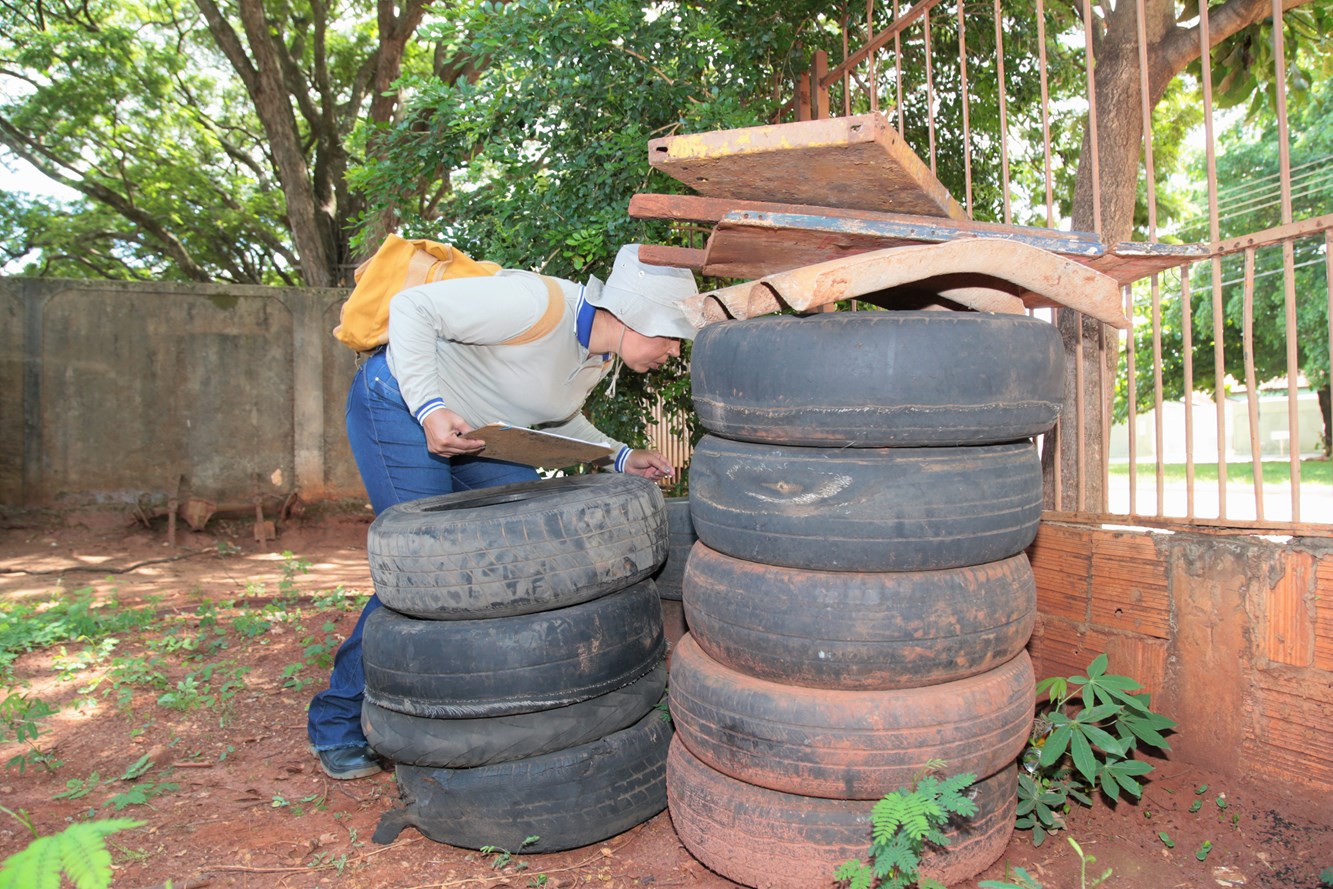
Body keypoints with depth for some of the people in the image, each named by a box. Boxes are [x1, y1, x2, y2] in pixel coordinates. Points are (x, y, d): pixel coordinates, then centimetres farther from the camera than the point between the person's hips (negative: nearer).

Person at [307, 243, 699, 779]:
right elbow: (412, 307, -26)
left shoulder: (602, 356, -2)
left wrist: (620, 458, -1)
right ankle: (338, 724, 5)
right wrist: (430, 408, -33)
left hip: (472, 429, 9)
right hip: (398, 404, -8)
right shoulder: (540, 304, -30)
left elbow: (555, 417, 13)